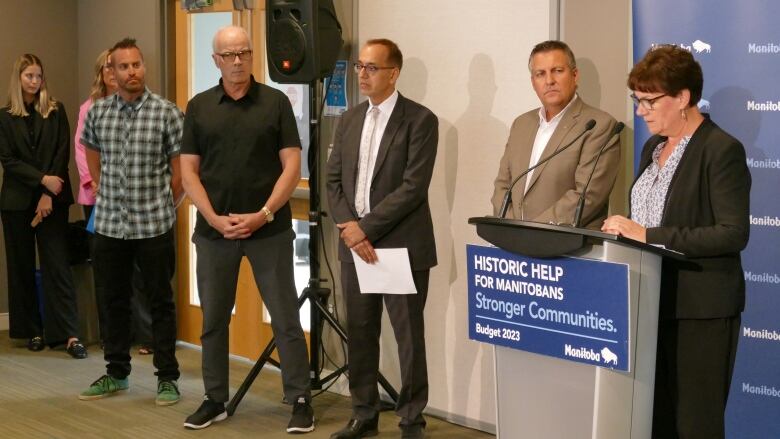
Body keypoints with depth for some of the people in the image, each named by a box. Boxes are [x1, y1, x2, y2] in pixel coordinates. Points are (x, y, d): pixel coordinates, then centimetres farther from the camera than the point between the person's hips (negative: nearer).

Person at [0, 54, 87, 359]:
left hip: (53, 198, -1)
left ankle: (70, 334, -12)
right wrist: (42, 179, -14)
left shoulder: (56, 111, 5)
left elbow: (62, 154, -1)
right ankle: (32, 331, 14)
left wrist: (49, 195, -10)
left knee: (57, 264, -7)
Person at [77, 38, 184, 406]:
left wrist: (163, 207, 3)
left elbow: (179, 171, -2)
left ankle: (167, 377, 13)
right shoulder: (97, 112, 4)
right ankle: (116, 374, 25)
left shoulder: (167, 113, -7)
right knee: (113, 300, 12)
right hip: (108, 223, 4)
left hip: (154, 224, -4)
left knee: (160, 302, 4)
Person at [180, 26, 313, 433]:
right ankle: (215, 399, 21)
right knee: (213, 319, 9)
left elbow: (292, 166, -3)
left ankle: (300, 400, 7)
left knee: (285, 318, 0)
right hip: (214, 230, 3)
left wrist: (264, 214, -12)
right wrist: (214, 219, -8)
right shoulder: (199, 107, 7)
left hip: (269, 230, -2)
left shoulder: (275, 102, 1)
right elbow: (189, 172, 5)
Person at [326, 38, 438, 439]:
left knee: (409, 337, 1)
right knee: (359, 334, 11)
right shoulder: (349, 120, 12)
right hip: (355, 244, 6)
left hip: (401, 246, -5)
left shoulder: (420, 120, -7)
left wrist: (366, 227, -16)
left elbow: (413, 187, -14)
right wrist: (348, 227, -7)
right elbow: (333, 181, 10)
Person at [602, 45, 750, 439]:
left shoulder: (722, 149, -12)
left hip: (700, 310, -7)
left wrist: (650, 235, -23)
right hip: (654, 302, 8)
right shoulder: (654, 147, 13)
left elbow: (733, 234, -20)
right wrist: (627, 230, 2)